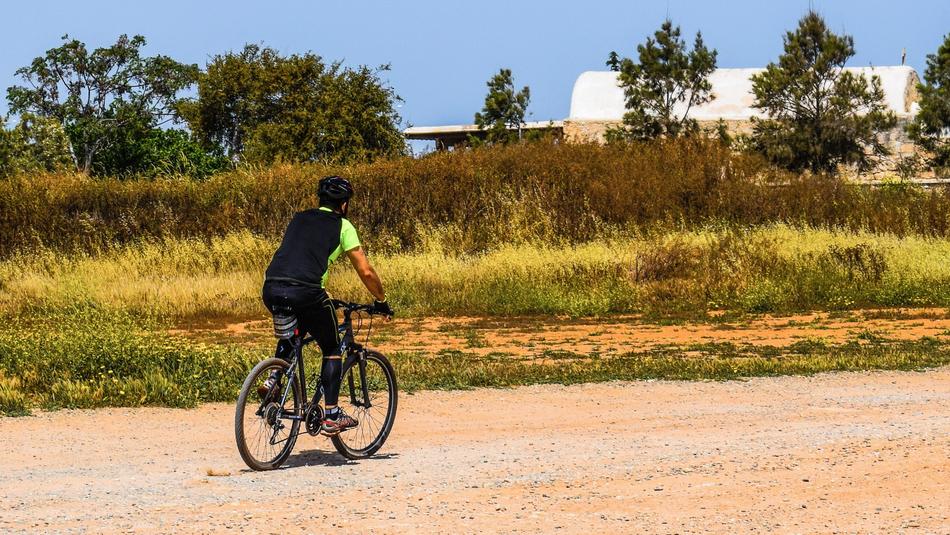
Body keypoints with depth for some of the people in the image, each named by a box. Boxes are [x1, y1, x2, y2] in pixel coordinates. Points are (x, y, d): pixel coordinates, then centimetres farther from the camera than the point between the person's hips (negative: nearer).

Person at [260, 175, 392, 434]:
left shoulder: (299, 219, 27)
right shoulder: (342, 226, 12)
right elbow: (365, 271, 10)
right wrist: (381, 300, 27)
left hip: (271, 291, 5)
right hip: (305, 293, -5)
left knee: (293, 331, 36)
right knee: (332, 348, 16)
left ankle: (272, 380, 17)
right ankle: (332, 416, 11)